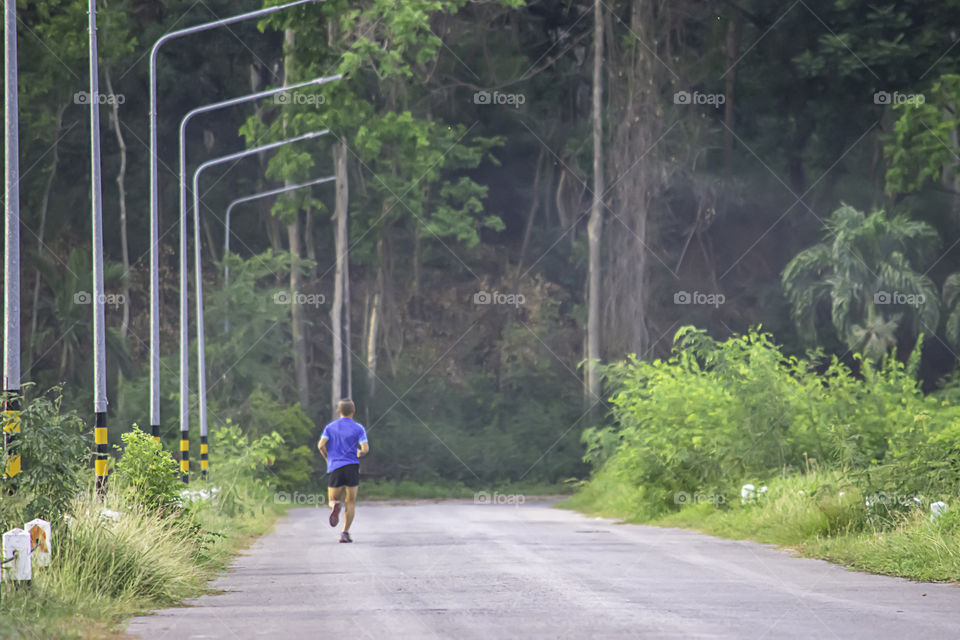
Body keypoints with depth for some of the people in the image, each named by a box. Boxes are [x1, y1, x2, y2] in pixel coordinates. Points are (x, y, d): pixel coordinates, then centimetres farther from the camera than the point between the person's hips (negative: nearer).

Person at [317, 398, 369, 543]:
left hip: (334, 467, 1)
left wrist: (327, 458, 10)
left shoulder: (330, 427, 6)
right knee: (350, 502, 8)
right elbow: (365, 449, -8)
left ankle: (335, 506, -25)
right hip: (351, 466, -1)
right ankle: (345, 533, -3)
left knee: (333, 500, 12)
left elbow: (321, 445, -7)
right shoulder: (358, 428, 2)